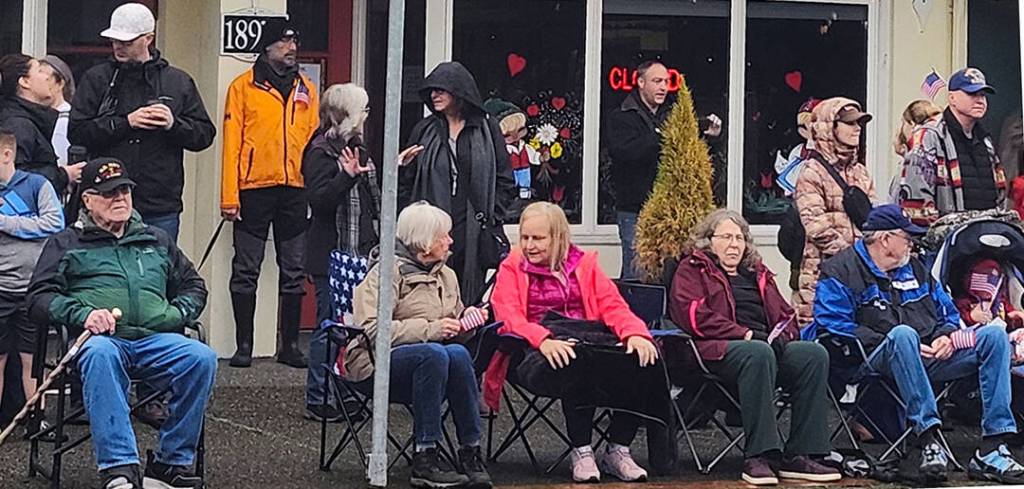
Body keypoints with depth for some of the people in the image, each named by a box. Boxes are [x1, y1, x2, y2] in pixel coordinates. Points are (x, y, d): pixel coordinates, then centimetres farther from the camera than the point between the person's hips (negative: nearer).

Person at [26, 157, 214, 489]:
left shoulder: (156, 241, 31)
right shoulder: (66, 244, 20)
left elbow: (194, 286, 34)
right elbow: (39, 298, 9)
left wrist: (178, 313, 11)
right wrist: (82, 313, -9)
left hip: (156, 339, 3)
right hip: (102, 338, -3)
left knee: (202, 358, -30)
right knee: (100, 354, -41)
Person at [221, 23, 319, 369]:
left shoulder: (306, 89, 12)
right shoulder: (243, 87, 1)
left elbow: (316, 140, 13)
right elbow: (232, 143, -2)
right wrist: (229, 196, -9)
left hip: (295, 190, 3)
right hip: (254, 188, -3)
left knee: (293, 271, 7)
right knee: (246, 270, 1)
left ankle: (289, 344, 14)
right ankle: (243, 345, 8)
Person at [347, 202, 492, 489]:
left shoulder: (445, 275, 17)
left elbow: (454, 331, 29)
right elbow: (373, 330, -19)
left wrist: (466, 320, 5)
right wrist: (430, 329, -23)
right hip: (375, 366, -6)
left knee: (458, 355, -28)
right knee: (434, 354, -35)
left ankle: (471, 452, -26)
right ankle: (425, 460, -33)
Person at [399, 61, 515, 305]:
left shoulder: (487, 129, 6)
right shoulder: (424, 130, 11)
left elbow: (505, 182, 6)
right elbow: (407, 184, 13)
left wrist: (492, 219, -2)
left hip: (473, 233, -1)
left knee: (470, 300, -3)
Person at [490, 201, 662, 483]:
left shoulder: (585, 264, 23)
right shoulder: (512, 268, 14)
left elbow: (613, 305, 10)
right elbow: (509, 317, -3)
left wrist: (635, 333, -13)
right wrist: (543, 339, -24)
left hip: (590, 346, 4)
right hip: (538, 354, -3)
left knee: (642, 359, -26)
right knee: (578, 362, -39)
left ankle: (618, 451, -14)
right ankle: (581, 453, -24)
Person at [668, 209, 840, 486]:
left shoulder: (757, 273, 32)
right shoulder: (692, 270, 13)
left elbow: (786, 315, 27)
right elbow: (694, 316, -5)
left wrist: (783, 335, 1)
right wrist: (745, 334, -13)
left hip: (770, 345, 6)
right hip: (719, 349, -6)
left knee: (814, 354, -24)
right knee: (758, 353, -39)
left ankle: (800, 456, -28)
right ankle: (759, 457, -40)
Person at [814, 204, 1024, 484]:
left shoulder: (912, 267, 27)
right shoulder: (840, 272, 4)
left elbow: (947, 311, 28)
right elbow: (835, 328, -10)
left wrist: (946, 335, 2)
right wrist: (891, 342, -15)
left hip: (932, 357, 7)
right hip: (875, 363, -6)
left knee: (994, 335, -12)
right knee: (902, 334, -39)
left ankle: (991, 450, -24)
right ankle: (929, 438, -43)